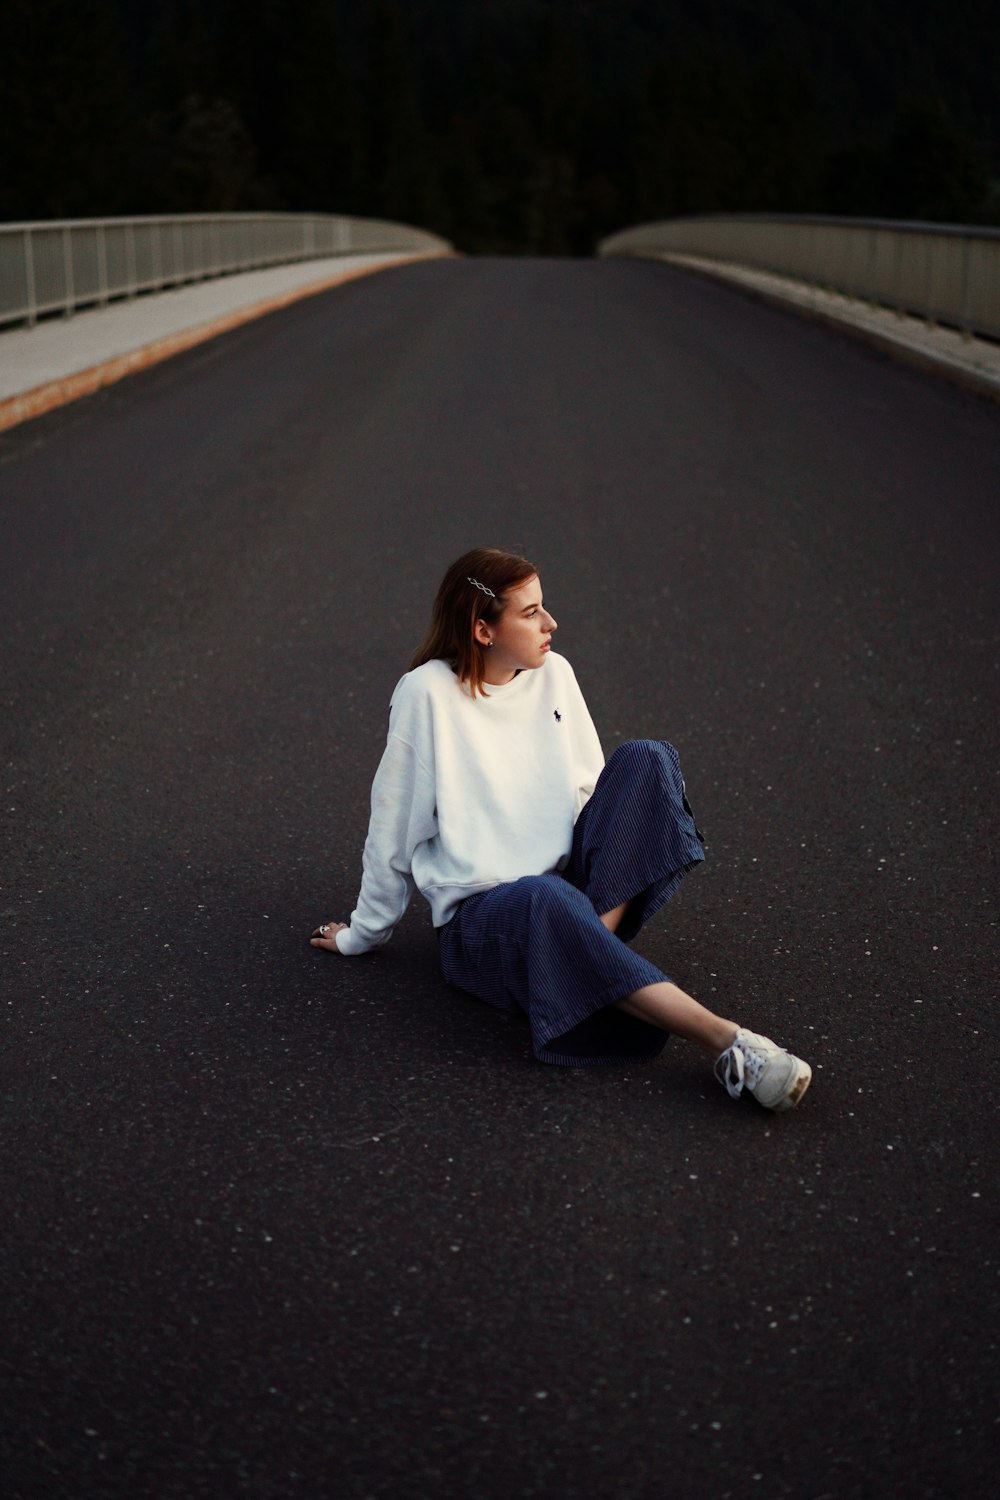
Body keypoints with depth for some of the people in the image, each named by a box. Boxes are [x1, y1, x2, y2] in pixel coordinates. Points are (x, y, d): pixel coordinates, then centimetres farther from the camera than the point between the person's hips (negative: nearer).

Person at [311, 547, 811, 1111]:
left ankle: (598, 939, -28)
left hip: (574, 880, 5)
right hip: (482, 911, -5)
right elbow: (394, 823, 1)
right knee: (547, 898, -41)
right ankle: (726, 1042, -49)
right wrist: (364, 932, 10)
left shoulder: (554, 674, 8)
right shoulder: (429, 693, -7)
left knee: (645, 758, -16)